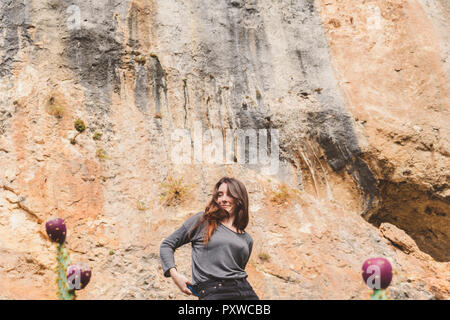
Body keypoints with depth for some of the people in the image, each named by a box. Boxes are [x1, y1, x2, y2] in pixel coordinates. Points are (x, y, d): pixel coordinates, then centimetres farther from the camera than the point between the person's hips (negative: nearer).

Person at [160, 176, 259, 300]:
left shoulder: (247, 239, 21)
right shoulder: (202, 220, 10)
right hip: (213, 293, -4)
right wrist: (174, 274, 0)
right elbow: (167, 245, 12)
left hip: (245, 292, 4)